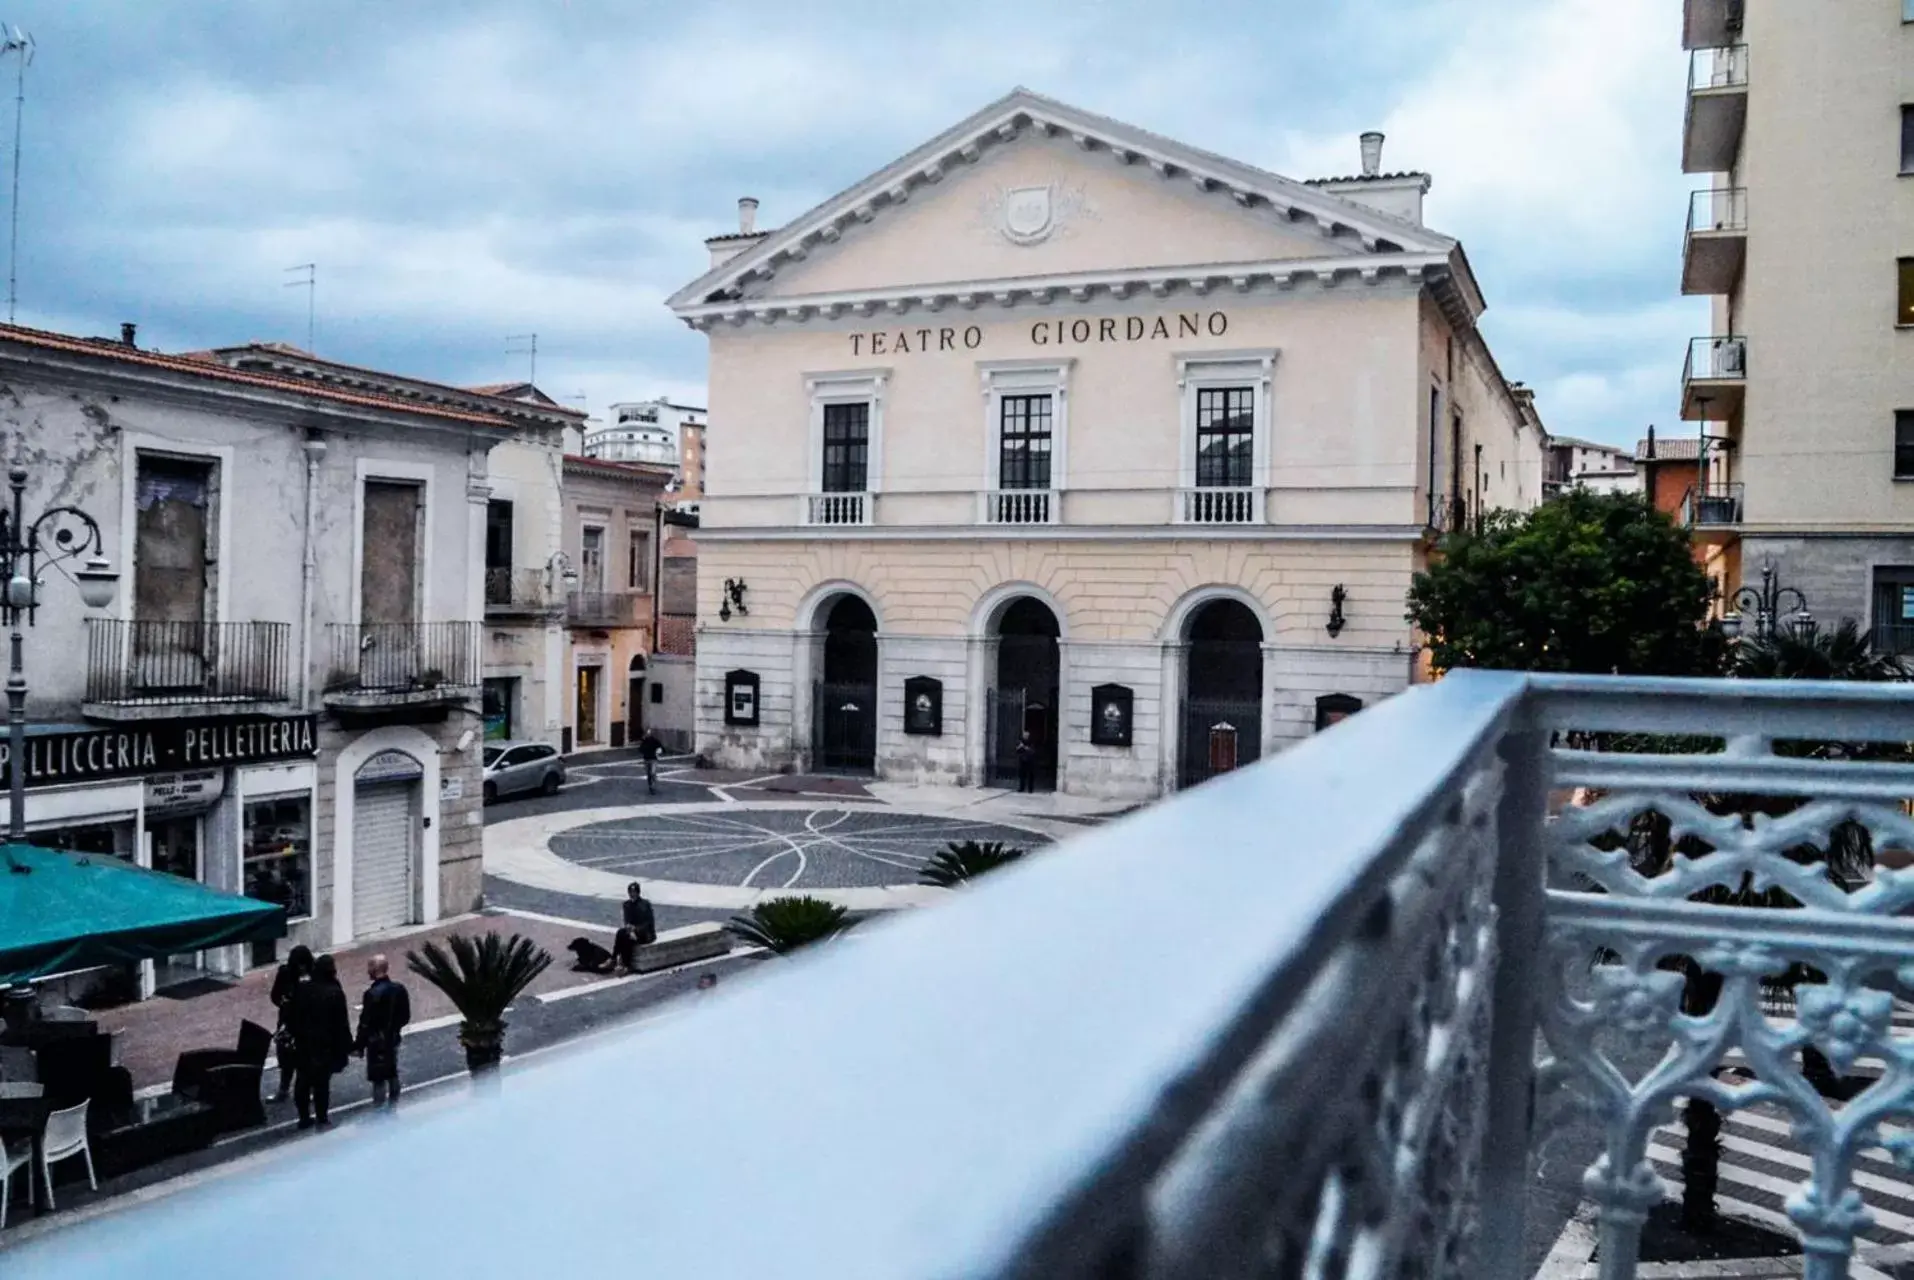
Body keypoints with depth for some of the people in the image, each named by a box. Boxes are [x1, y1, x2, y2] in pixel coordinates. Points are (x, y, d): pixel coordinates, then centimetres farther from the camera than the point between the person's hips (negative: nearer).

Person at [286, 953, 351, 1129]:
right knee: (322, 1082, 3)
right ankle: (322, 1120, 11)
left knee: (303, 1081, 14)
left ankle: (304, 1118, 22)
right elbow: (341, 1023, -13)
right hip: (326, 1046, -4)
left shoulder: (300, 989, -2)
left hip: (303, 1044, 4)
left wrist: (297, 1034, 17)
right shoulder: (335, 993, -16)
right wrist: (347, 1046, -4)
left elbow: (290, 1016, 4)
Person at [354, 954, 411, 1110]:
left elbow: (366, 1024, -19)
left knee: (379, 1079, 2)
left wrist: (358, 1045, -8)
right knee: (392, 1075, 19)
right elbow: (405, 1017, 3)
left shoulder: (372, 993, -23)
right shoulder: (399, 989, -5)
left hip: (377, 1042, -6)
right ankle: (393, 1108, 30)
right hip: (393, 1039, 7)